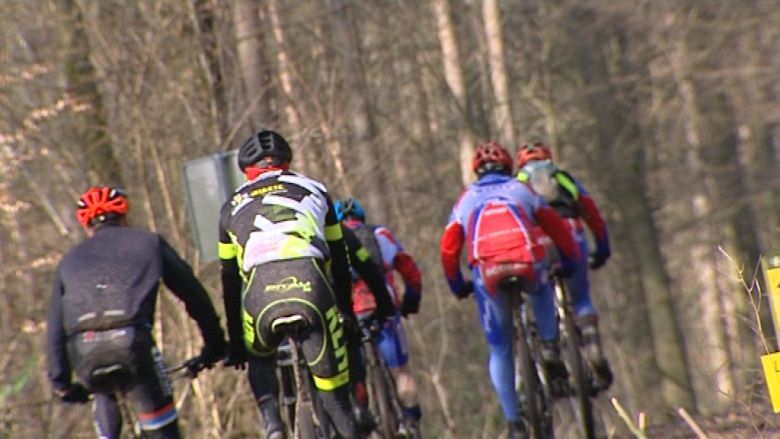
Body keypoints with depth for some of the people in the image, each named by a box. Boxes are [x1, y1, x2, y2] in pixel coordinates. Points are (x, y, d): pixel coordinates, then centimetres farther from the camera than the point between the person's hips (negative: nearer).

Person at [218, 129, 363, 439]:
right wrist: (345, 310, 44)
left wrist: (235, 340, 40)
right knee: (333, 387, 11)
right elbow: (339, 258, 34)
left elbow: (229, 279, 34)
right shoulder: (313, 190, 31)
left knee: (259, 359, 30)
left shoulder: (233, 206, 31)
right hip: (310, 281, -1)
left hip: (260, 289, 1)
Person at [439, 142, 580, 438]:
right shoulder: (522, 190, 26)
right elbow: (558, 229, 27)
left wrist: (457, 286, 34)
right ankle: (549, 347, 16)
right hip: (526, 263, 0)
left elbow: (448, 250, 20)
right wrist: (569, 263, 41)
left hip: (487, 272, 0)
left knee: (499, 350, 14)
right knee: (542, 290, 38)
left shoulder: (466, 199, 26)